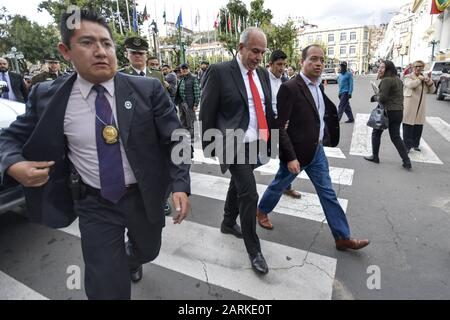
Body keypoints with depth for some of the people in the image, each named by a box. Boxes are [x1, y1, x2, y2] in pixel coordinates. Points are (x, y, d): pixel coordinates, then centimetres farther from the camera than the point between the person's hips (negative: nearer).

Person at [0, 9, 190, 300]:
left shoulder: (148, 90, -11)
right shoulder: (48, 96, -7)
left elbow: (175, 139, -10)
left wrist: (180, 185, -19)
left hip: (144, 197, 1)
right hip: (94, 204, 0)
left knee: (148, 251, 28)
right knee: (106, 287, 4)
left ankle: (131, 260, 65)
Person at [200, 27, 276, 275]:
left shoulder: (262, 74, 9)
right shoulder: (219, 72, -11)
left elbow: (267, 108, 15)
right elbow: (206, 113, -9)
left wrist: (270, 136, 9)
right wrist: (210, 146, -7)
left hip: (256, 144, 7)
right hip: (233, 145, -7)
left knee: (237, 185, 21)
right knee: (249, 193, -8)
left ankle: (228, 223, 44)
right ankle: (254, 250, 10)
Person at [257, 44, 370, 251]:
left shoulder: (319, 86, 7)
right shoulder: (289, 88, -18)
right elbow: (279, 126, -21)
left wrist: (323, 139, 13)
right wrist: (290, 157, -24)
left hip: (317, 151, 7)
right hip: (296, 152, -7)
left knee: (328, 193, 11)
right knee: (279, 186, 14)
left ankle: (342, 237, 22)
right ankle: (261, 210, 42)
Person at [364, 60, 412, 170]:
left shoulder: (386, 80, -16)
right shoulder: (398, 79, 14)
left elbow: (382, 98, -19)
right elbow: (395, 95, 19)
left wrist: (376, 97, 1)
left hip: (388, 111, -8)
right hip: (399, 111, 8)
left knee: (376, 133, 11)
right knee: (396, 137, 12)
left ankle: (375, 157, 20)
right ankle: (407, 162, 10)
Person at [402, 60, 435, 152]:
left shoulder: (424, 78, 16)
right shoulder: (408, 77, -1)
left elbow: (432, 90, 14)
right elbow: (410, 84, -24)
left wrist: (430, 82, -3)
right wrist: (420, 79, -16)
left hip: (421, 106, 6)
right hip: (410, 106, -6)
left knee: (419, 126, 9)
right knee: (408, 126, -5)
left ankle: (416, 144, 23)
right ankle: (407, 146, 1)